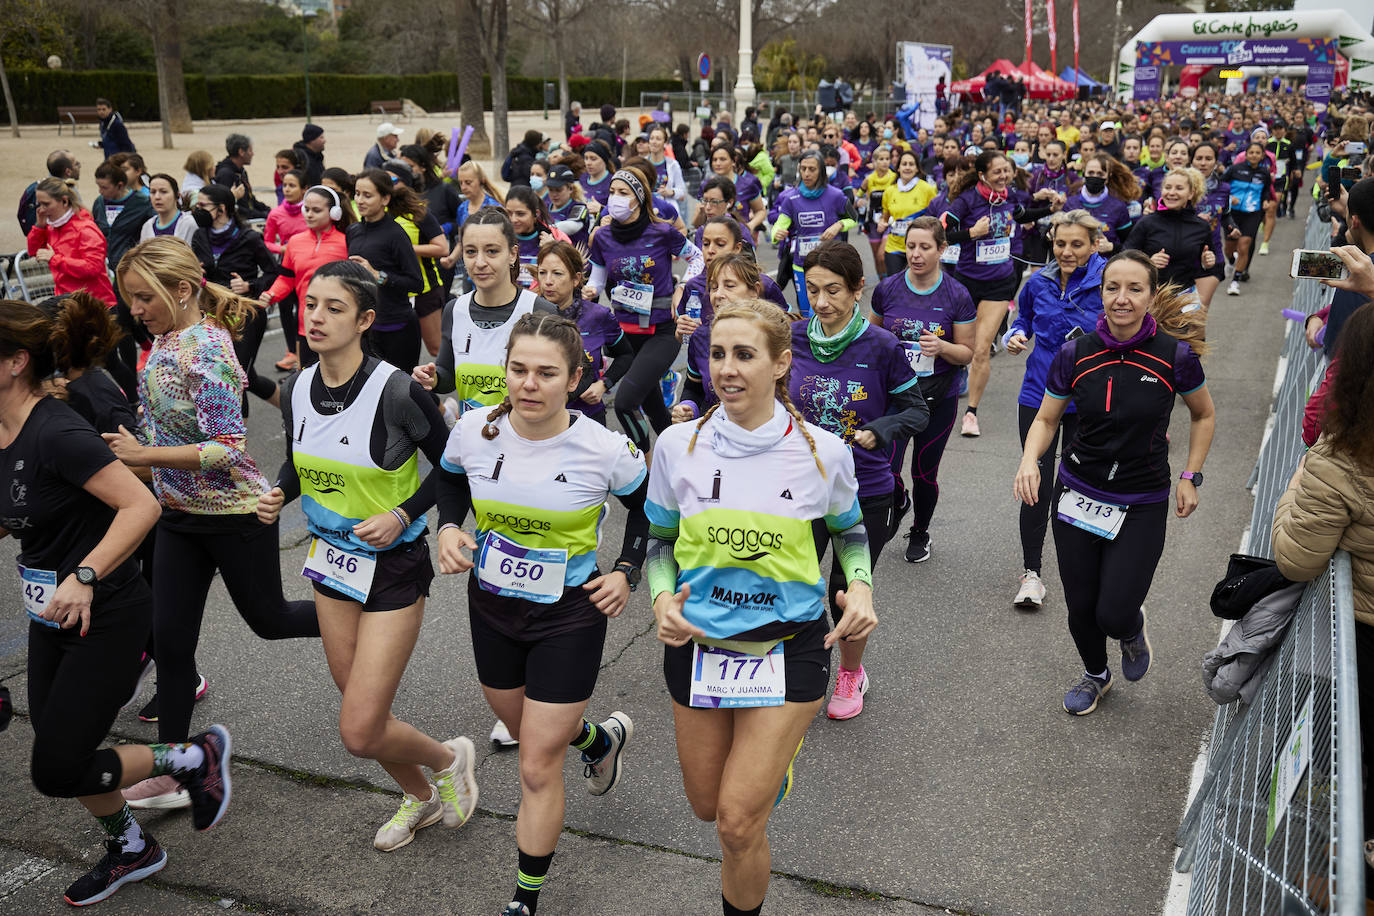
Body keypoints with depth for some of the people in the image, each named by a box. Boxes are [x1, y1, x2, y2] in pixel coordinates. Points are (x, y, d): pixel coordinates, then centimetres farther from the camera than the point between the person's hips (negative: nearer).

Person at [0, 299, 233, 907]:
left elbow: (141, 505, -30)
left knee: (57, 771, -6)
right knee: (58, 749, 16)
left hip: (105, 618, -9)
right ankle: (130, 850, 38)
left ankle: (193, 758, 14)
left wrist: (84, 577, -36)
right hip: (50, 616, 9)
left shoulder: (55, 433, -23)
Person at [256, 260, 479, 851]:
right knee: (360, 708, 18)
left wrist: (402, 515, -21)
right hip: (331, 558, 7)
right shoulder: (296, 390, -3)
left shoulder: (396, 392, -22)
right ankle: (421, 797, 44)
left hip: (393, 564, -6)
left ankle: (448, 758, 25)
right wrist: (277, 495, -6)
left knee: (360, 733, -6)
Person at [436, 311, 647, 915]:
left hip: (570, 615, -4)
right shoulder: (475, 430, -14)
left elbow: (646, 504, 0)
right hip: (492, 606, 5)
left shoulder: (604, 450, -21)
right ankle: (601, 738, 60)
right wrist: (449, 527, -7)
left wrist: (627, 571, -8)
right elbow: (449, 477, 10)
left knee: (537, 768, 1)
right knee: (524, 728, 26)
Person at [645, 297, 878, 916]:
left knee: (739, 823, -5)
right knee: (707, 806, 18)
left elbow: (849, 531, 9)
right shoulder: (679, 445, -8)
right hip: (697, 643, 3)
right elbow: (659, 541, 5)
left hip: (788, 649, -2)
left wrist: (860, 585, -10)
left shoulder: (823, 452, -10)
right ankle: (770, 762, 52)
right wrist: (661, 597, -14)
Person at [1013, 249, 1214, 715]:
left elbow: (1203, 415, 6)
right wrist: (1029, 460, -17)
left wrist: (1190, 477, 1)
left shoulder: (1175, 355, -12)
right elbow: (1046, 419, 3)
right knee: (1080, 607, 9)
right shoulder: (1075, 354, -9)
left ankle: (1133, 631, 32)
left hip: (1142, 505, -2)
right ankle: (1095, 675, 42)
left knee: (1114, 615, -8)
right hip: (1077, 495, 2)